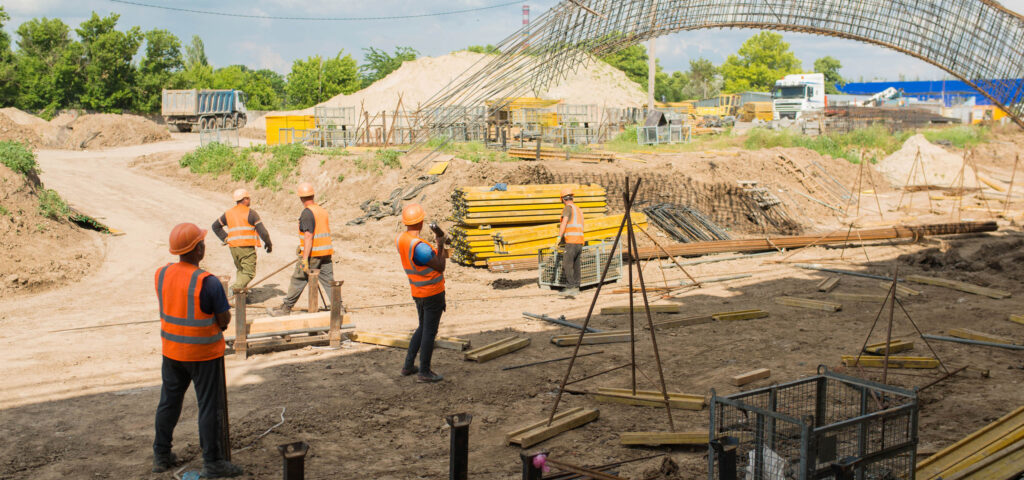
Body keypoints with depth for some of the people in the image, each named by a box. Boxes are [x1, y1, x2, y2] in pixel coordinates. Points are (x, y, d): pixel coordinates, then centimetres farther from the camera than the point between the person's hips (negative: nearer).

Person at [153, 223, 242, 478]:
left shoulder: (161, 274, -3)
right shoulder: (208, 282, -22)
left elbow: (169, 308, 9)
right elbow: (224, 320, -16)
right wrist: (220, 316, 6)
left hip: (172, 350, 6)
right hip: (204, 353, -6)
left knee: (168, 402, 18)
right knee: (210, 407, 5)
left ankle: (161, 456, 30)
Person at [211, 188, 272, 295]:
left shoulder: (228, 213, 15)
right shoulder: (250, 213, -4)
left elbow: (215, 226, 25)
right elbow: (261, 230, -7)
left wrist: (225, 238, 21)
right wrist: (268, 243, 5)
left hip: (233, 247, 6)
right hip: (247, 247, -6)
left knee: (240, 270, 22)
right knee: (249, 272, -5)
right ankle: (235, 287, -25)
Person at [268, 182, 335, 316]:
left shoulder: (307, 213, -13)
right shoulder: (323, 210, 11)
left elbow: (308, 236, -20)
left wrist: (305, 259, -20)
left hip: (312, 255, -7)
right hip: (326, 253, 7)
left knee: (298, 280, 4)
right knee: (329, 281, 7)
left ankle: (285, 309, 14)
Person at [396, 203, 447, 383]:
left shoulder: (400, 239, -1)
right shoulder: (420, 247, -28)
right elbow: (440, 267, -15)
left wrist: (437, 242, 12)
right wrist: (441, 244, -8)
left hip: (417, 292, 9)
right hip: (433, 294, -9)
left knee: (423, 328, 23)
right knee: (429, 332, 3)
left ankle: (408, 366, 28)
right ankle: (424, 372, 11)